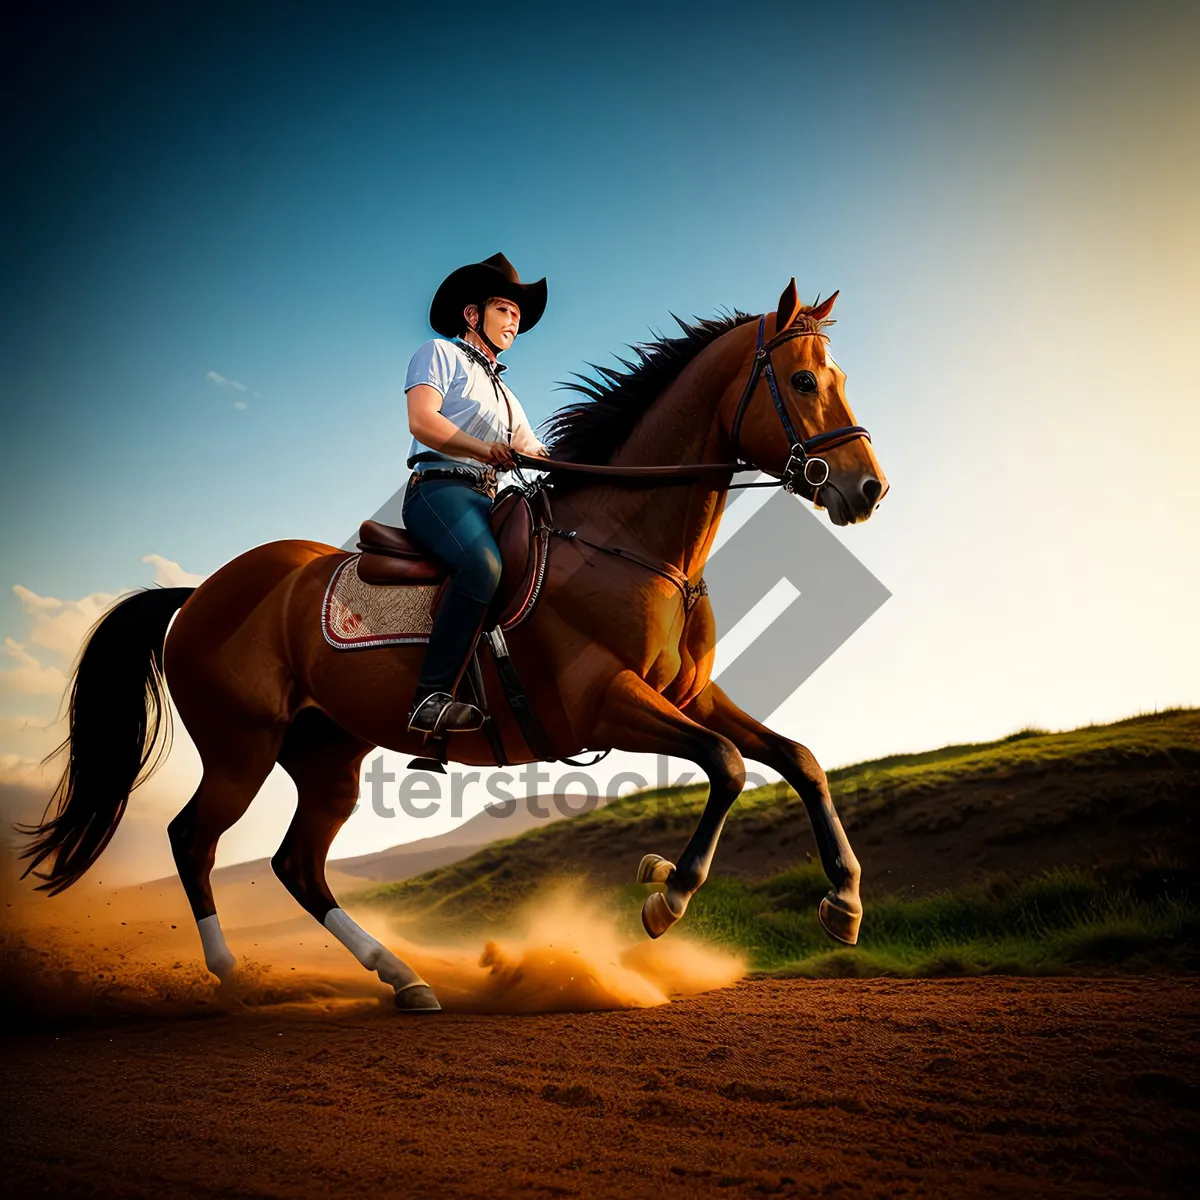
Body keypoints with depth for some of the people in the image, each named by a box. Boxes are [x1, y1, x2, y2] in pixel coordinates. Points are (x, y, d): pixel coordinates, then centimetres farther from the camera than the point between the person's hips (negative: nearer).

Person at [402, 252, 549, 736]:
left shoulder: (505, 396, 34)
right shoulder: (440, 353, 11)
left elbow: (536, 455, 25)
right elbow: (422, 421, -8)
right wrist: (486, 450, -23)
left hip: (486, 500, 8)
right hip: (439, 487, -8)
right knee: (483, 564, -35)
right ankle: (431, 696, -36)